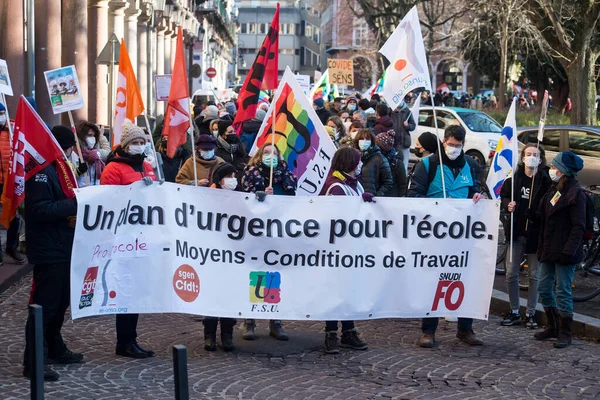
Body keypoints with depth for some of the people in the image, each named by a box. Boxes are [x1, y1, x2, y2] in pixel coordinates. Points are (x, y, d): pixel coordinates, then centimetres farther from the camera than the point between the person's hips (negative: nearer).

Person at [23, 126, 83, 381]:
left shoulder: (58, 166, 14)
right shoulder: (41, 169, -17)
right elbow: (39, 209, -25)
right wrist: (75, 204, -23)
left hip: (63, 247, 10)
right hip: (48, 250, -10)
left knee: (60, 302, 18)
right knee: (44, 305, -7)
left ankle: (54, 349, 32)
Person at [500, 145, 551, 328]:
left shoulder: (545, 181, -6)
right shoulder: (514, 178, 1)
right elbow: (504, 195, 12)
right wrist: (508, 205, -7)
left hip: (535, 234, -2)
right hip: (516, 232, 2)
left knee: (534, 275, 7)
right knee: (511, 273, 6)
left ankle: (531, 313, 19)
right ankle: (514, 312, 19)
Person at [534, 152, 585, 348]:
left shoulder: (575, 193, -13)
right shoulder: (553, 190, 12)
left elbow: (578, 226, -16)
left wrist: (568, 251, -21)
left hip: (564, 252, -8)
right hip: (548, 250, 9)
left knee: (563, 292, -1)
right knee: (544, 288, 12)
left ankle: (565, 333, 9)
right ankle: (553, 327, 26)